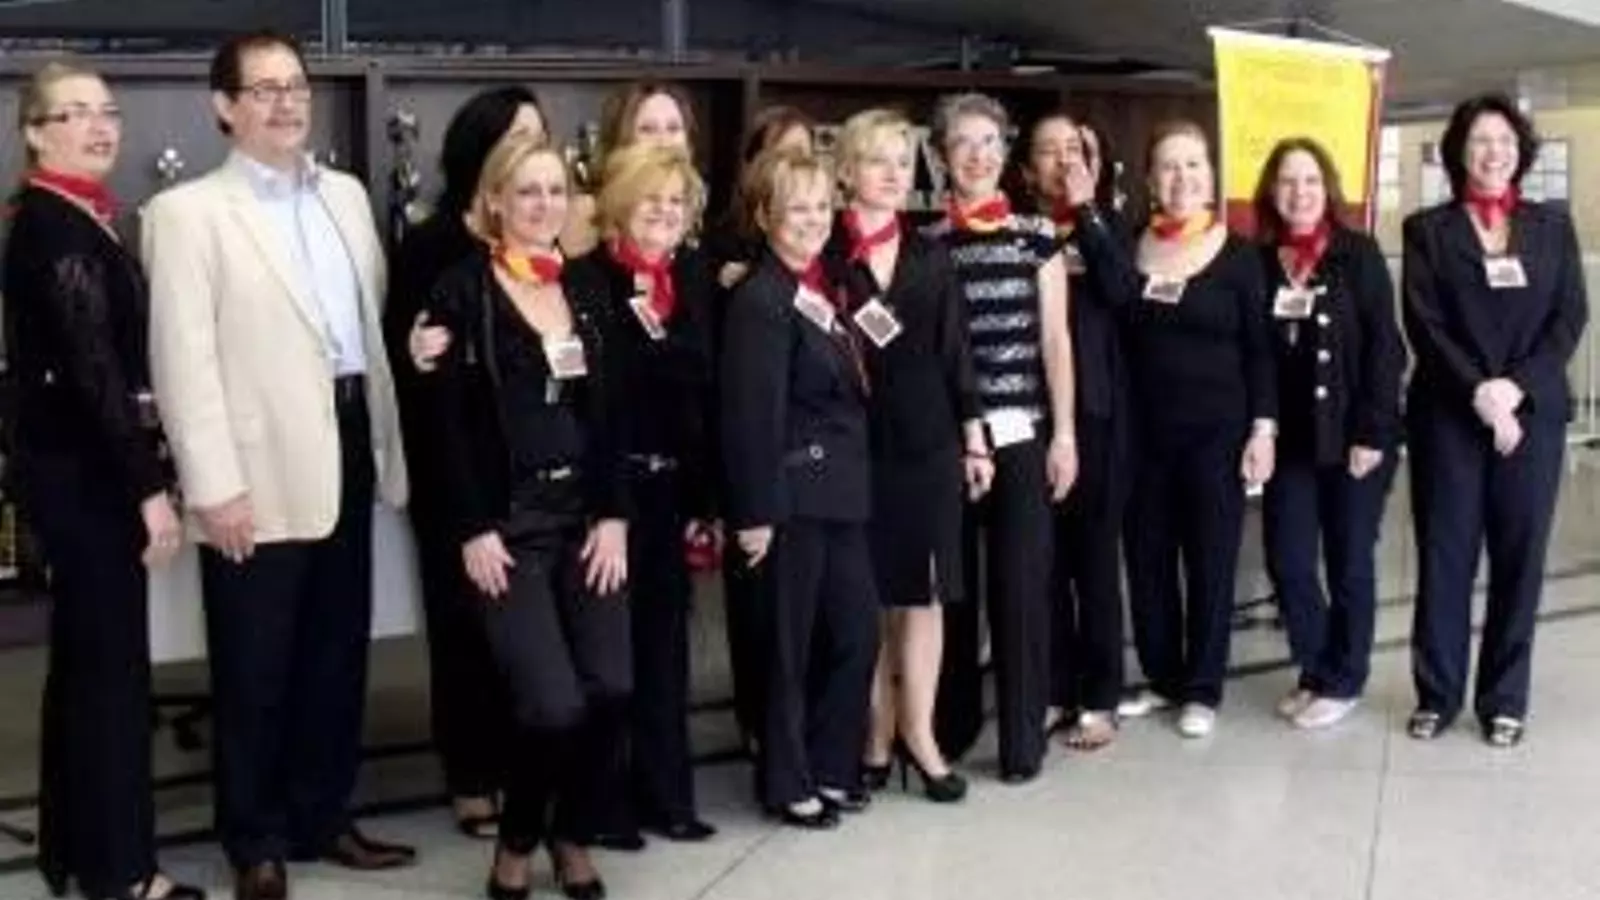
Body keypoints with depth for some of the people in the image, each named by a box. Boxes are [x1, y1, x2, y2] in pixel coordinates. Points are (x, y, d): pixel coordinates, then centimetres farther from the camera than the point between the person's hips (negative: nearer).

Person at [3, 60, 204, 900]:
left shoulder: (73, 220, 12)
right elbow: (91, 365, -21)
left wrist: (146, 468, 11)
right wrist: (149, 485, -21)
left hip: (79, 464, 10)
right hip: (80, 469, -10)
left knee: (83, 656, 15)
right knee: (113, 660, -3)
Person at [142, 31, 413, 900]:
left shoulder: (347, 196, 13)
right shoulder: (187, 212, -6)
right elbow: (183, 360, -11)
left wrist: (386, 433, 10)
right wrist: (214, 485, -16)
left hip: (351, 446, 6)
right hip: (262, 471, -6)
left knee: (338, 652, 15)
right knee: (256, 668, 6)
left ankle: (321, 816, 29)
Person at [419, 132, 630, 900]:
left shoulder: (586, 292, 12)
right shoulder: (461, 291, -4)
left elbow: (611, 413, 10)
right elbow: (449, 422, -8)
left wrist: (614, 516, 0)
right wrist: (473, 530, -13)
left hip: (586, 518, 5)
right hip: (507, 525, -5)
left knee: (613, 688, -5)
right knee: (553, 702, -13)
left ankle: (572, 835, 20)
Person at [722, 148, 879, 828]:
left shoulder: (824, 289, 12)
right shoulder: (761, 300, -14)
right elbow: (752, 415, -18)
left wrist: (852, 477, 11)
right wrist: (755, 512, -19)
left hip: (841, 490, 8)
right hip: (793, 494, -8)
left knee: (857, 629, 10)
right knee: (791, 640, 4)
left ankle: (832, 767, 25)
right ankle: (787, 783, 17)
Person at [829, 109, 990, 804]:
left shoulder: (930, 257, 8)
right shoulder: (824, 255, -3)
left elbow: (954, 353, 8)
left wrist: (974, 439, 7)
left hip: (928, 441, 3)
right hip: (854, 446, -3)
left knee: (923, 592, 4)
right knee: (866, 597, 4)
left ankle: (918, 733, 13)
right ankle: (877, 738, 14)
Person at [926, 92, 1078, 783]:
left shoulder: (1037, 235, 4)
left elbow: (1055, 340, 3)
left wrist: (1063, 433, -2)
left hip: (1021, 432, -1)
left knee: (1020, 585, 0)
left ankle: (1022, 740, 7)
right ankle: (951, 723, 21)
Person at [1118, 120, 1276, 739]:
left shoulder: (1237, 254, -3)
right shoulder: (1129, 248, 3)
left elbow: (1259, 349, -2)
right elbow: (1116, 340, 9)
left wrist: (1263, 429, -7)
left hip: (1217, 431, -3)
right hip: (1145, 432, 3)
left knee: (1211, 561, 5)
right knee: (1146, 560, 9)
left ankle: (1202, 689, 16)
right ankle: (1162, 676, 25)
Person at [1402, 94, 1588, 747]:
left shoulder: (1553, 227, 10)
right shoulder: (1427, 229, 5)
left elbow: (1571, 317, 2)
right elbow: (1424, 324, -4)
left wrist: (1517, 386, -12)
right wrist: (1477, 393, -15)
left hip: (1534, 413, 1)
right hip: (1448, 414, -1)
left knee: (1520, 557, 4)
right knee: (1444, 554, 2)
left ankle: (1504, 700, 13)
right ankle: (1437, 694, 12)